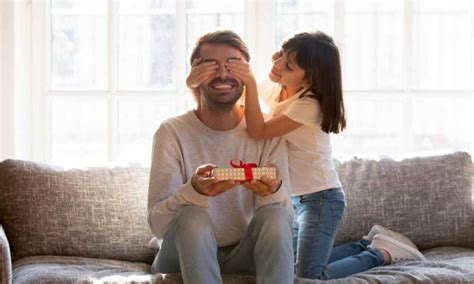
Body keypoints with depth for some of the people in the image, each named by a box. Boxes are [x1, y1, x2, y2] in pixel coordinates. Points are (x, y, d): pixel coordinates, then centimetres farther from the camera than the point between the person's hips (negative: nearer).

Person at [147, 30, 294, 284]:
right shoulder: (172, 132, -9)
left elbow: (285, 219, -11)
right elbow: (157, 224, -17)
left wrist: (273, 191, -35)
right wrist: (195, 191, -38)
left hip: (245, 256, 2)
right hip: (185, 258, -1)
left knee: (275, 214, -26)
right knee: (192, 216, -31)